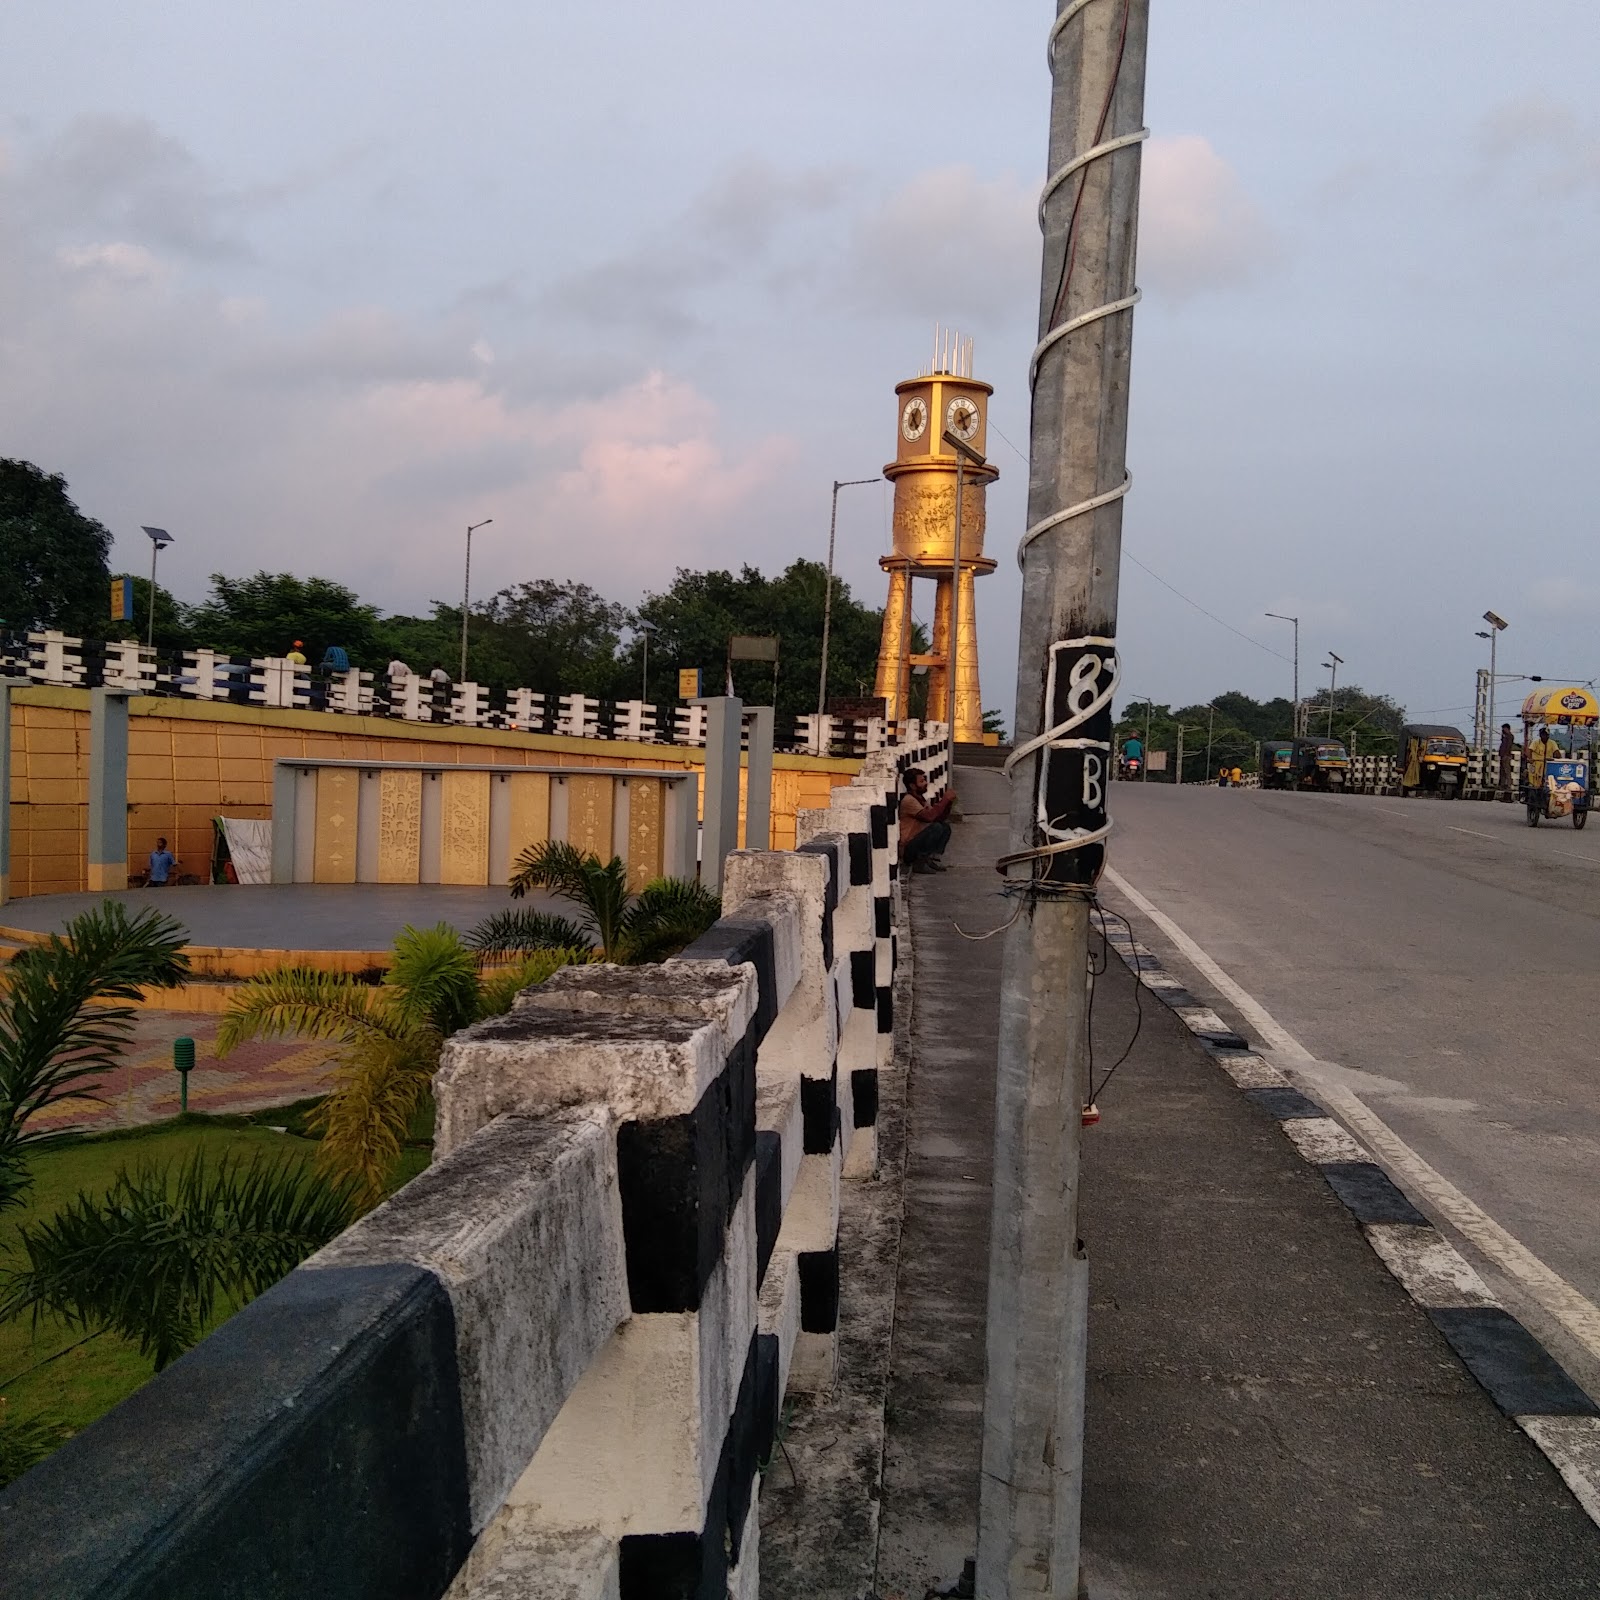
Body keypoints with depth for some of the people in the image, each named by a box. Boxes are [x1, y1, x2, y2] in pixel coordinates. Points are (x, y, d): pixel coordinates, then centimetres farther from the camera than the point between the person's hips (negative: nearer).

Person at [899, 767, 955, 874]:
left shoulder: (920, 799, 14)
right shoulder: (908, 800, -17)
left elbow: (939, 818, 15)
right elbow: (929, 817, -30)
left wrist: (948, 802, -1)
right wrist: (945, 799, -20)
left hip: (916, 842, 10)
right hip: (906, 850, -10)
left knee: (945, 827, 6)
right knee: (936, 827, -23)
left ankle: (934, 858, -2)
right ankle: (919, 864, -15)